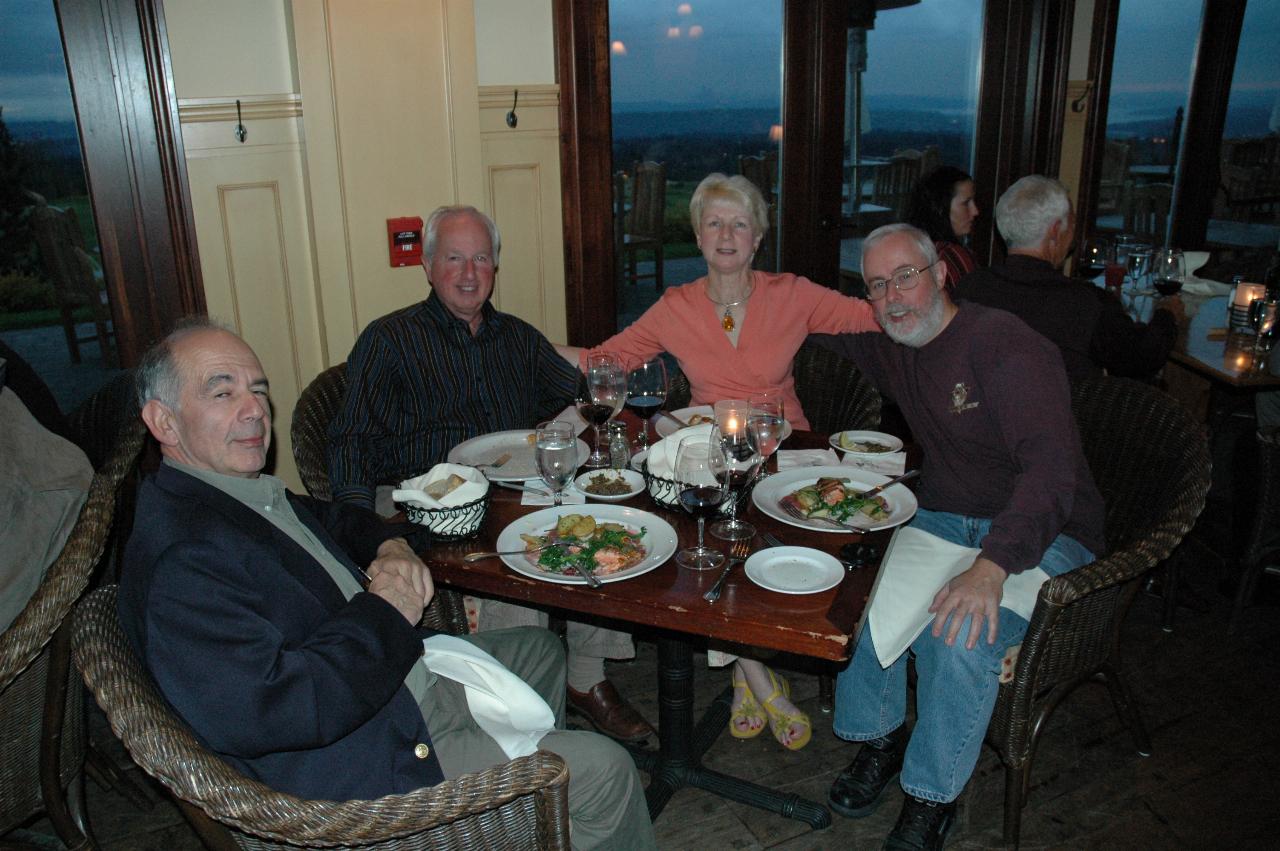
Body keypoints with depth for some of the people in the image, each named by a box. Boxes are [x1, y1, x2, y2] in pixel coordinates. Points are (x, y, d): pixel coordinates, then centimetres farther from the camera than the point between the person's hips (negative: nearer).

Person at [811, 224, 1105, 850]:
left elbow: (1051, 468, -28)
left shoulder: (1007, 345, -18)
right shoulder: (890, 347, 7)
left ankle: (933, 797, -6)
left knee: (959, 632, -31)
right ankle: (880, 735, 4)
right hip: (942, 521, 6)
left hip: (1041, 534, -6)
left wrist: (990, 568, -40)